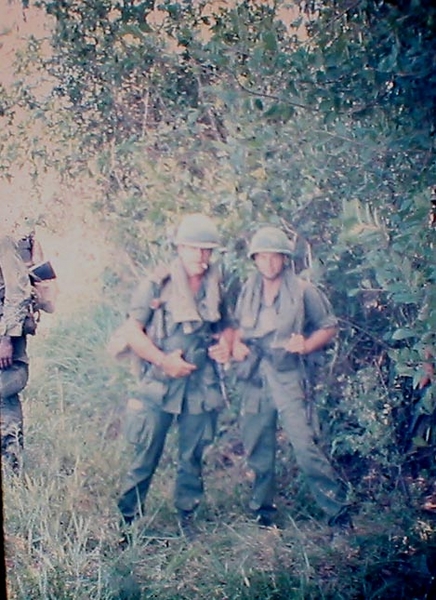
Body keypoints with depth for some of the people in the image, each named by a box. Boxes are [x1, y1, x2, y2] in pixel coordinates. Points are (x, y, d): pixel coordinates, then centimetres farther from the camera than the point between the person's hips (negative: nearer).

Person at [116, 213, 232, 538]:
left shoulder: (217, 287, 6)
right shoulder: (158, 284, -7)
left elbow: (225, 326, 20)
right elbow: (132, 331, -6)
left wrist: (226, 344, -2)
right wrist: (164, 360, -14)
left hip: (201, 385, 4)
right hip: (160, 383, -4)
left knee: (193, 456, 12)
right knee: (146, 454, 0)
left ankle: (186, 516, 26)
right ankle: (128, 518, 13)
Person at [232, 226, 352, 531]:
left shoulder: (303, 291, -2)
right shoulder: (248, 291, 10)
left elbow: (329, 328, 3)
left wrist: (306, 346, -14)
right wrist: (236, 344, 2)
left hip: (286, 376, -4)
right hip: (253, 377, 5)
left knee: (304, 445, -14)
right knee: (257, 448, 10)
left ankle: (338, 509, -4)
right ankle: (262, 510, 26)